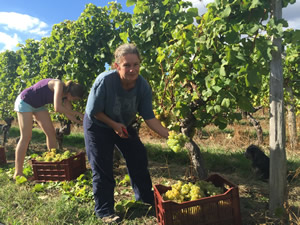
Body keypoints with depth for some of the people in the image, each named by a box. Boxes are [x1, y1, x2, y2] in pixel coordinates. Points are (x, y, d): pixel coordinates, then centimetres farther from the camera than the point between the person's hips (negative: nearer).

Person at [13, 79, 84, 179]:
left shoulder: (65, 95, -4)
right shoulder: (59, 85, -29)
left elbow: (68, 114, -4)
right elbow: (57, 108, -40)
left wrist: (80, 121, -18)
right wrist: (77, 113, -33)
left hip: (38, 105, 8)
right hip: (25, 102, -8)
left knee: (51, 132, 3)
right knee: (26, 137, -11)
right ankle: (18, 173, -6)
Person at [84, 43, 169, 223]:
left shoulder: (143, 86, -23)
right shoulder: (105, 81, -34)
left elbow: (149, 117, -19)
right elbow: (93, 112, -22)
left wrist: (168, 134, -30)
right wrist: (114, 125, -22)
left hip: (124, 125, 4)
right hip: (98, 126, -4)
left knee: (139, 157, 8)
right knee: (103, 168, -1)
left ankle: (145, 195, 33)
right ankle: (104, 211, 18)